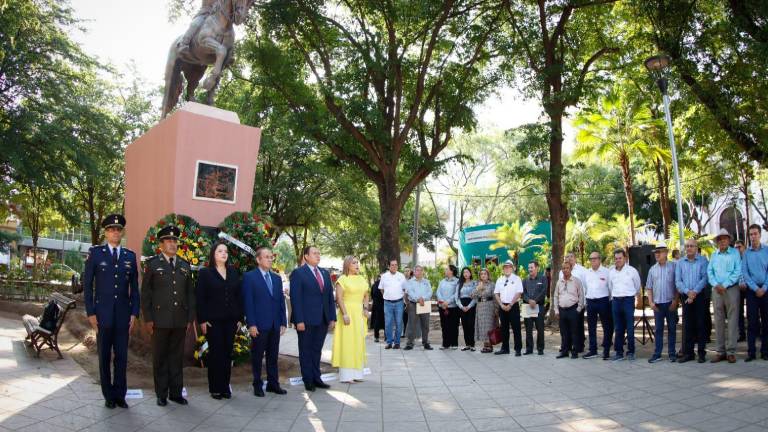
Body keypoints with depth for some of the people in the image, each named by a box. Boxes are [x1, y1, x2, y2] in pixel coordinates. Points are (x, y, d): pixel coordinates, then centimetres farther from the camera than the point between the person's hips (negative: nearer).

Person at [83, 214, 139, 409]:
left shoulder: (130, 256, 8)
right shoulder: (95, 253, 1)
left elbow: (134, 287, 9)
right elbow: (87, 284, 0)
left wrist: (134, 313, 3)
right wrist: (90, 313, -5)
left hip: (123, 314, 2)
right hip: (103, 313, -2)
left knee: (121, 356, 5)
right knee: (104, 357, 7)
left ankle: (120, 394, 16)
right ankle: (109, 396, 17)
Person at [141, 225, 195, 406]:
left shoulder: (185, 266, 12)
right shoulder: (152, 264, 1)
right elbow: (145, 293, -1)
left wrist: (190, 317, 8)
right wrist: (148, 319, -6)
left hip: (180, 321, 3)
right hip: (160, 320, -3)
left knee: (177, 357, 8)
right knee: (160, 358, 6)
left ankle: (176, 392, 17)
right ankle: (161, 394, 15)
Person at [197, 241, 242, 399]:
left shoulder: (233, 272, 11)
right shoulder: (205, 272, -1)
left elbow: (238, 296, 10)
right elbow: (200, 297, -4)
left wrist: (239, 317, 5)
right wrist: (202, 320, -11)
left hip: (231, 320, 4)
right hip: (213, 320, -4)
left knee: (227, 353, 6)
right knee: (215, 353, 0)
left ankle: (225, 387, 14)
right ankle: (215, 388, 9)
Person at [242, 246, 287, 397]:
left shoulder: (277, 278, 14)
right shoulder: (249, 277, -4)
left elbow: (281, 302, 13)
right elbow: (248, 302, -8)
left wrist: (283, 322, 6)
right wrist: (251, 324, -14)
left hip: (275, 325, 5)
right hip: (259, 325, -5)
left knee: (273, 356, 11)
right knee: (257, 356, 5)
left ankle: (273, 384, 20)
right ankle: (258, 385, 16)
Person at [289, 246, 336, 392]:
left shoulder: (325, 273, 13)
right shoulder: (298, 273, -5)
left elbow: (330, 297, 13)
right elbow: (295, 298, -10)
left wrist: (332, 318, 7)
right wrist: (299, 320, -16)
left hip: (322, 320, 5)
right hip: (306, 320, -5)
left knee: (317, 350, 12)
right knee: (306, 351, 7)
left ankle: (316, 378, 21)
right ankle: (308, 380, 16)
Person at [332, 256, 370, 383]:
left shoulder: (362, 279, 11)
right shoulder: (342, 279, -6)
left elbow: (366, 296, 18)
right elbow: (339, 298, -13)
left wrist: (365, 308, 2)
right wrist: (345, 314, -20)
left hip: (359, 314, 6)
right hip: (347, 312, -6)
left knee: (358, 342, 10)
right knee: (347, 342, -4)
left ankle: (356, 373, 19)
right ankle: (346, 375, 1)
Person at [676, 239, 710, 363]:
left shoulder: (703, 261, 2)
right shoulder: (680, 263, 10)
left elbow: (704, 278, -8)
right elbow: (678, 281, 3)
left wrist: (695, 292, -16)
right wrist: (688, 292, -12)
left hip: (700, 296, -2)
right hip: (686, 297, 3)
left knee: (701, 324, 1)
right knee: (687, 325, 4)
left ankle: (702, 352, 7)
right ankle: (687, 353, 8)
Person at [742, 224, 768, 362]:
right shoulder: (746, 253, 5)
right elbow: (744, 273, 0)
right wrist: (755, 288, -9)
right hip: (752, 290, 0)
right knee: (752, 321, 0)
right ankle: (751, 352, 2)